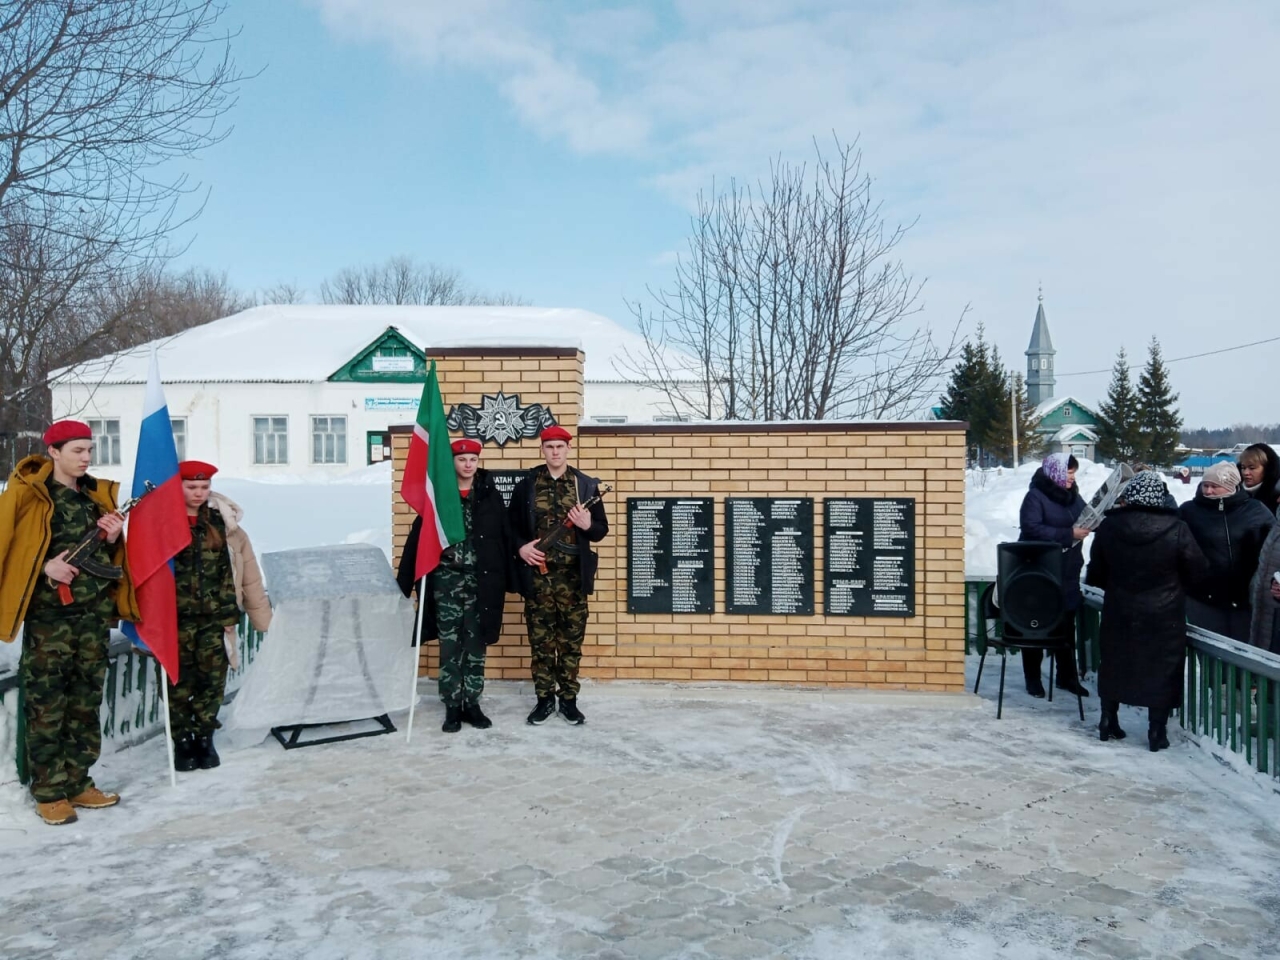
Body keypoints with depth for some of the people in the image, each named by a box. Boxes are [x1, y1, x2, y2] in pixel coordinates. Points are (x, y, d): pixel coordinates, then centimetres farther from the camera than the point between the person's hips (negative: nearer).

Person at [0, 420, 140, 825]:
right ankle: (49, 792, 9)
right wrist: (43, 567, -18)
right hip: (48, 613, -5)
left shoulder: (98, 495, 12)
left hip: (93, 612, 5)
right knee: (47, 705, -2)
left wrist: (113, 539, -1)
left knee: (86, 702, 10)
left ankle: (78, 784, 20)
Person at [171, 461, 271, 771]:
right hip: (176, 618, -1)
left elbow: (249, 575, 4)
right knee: (180, 681, 6)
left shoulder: (225, 524, 2)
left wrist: (263, 617, 3)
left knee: (212, 680, 6)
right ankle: (182, 741, 20)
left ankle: (204, 738, 22)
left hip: (216, 618, 1)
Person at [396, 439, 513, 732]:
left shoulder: (491, 495, 1)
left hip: (481, 581, 1)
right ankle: (452, 707, 12)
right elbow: (418, 536, -2)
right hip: (446, 579, -1)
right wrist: (404, 580, -7)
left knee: (476, 644, 8)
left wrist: (509, 578, 0)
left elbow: (505, 537, 3)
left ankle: (472, 704, 18)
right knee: (449, 645, 3)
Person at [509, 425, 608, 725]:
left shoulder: (586, 485, 3)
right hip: (537, 574, 0)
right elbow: (512, 525, 10)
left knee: (571, 640, 7)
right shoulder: (526, 485, 4)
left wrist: (588, 525, -14)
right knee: (541, 640, 6)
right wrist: (521, 546, -9)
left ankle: (569, 699, 17)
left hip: (573, 576, 0)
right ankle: (544, 699, 17)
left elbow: (602, 530, 7)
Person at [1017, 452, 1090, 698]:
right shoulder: (1035, 496, -11)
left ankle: (1067, 676, 22)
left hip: (1068, 572, 6)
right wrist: (1069, 534, -25)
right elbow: (1032, 529, -21)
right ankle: (1033, 678, 15)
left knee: (1066, 624, 11)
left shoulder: (1073, 495, 9)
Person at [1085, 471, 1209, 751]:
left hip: (1119, 613, 3)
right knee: (1162, 670, 8)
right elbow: (1198, 570, -5)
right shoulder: (1176, 529, -16)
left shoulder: (1108, 526, -7)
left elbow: (1095, 573, 2)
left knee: (1114, 665, 16)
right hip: (1164, 615, -2)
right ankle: (1157, 732, 12)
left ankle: (1108, 722, 25)